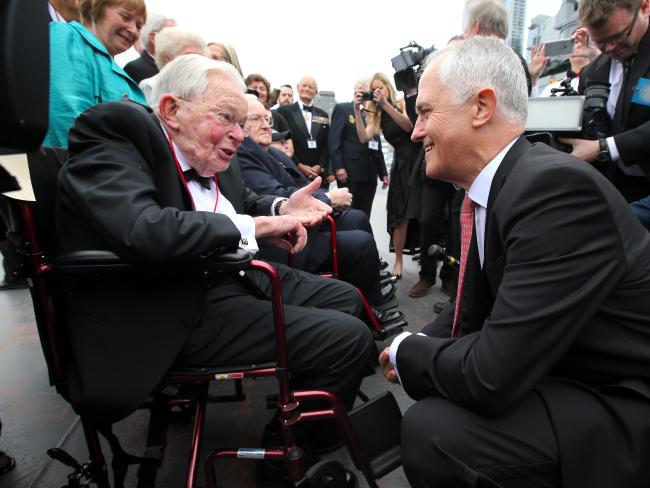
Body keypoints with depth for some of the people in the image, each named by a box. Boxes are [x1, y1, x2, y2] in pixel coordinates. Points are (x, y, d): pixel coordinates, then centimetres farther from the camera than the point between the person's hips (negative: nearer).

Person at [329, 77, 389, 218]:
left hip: (370, 174, 6)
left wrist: (383, 173, 16)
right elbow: (333, 140, -6)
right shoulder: (342, 109, 4)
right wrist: (338, 167, -16)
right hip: (350, 172, -5)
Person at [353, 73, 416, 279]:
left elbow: (409, 126, -19)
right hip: (400, 163, 3)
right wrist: (357, 109, -14)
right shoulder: (377, 114, 8)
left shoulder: (402, 103, 0)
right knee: (400, 215, 0)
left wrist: (385, 104, -24)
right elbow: (364, 138, -7)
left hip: (417, 158, -3)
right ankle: (398, 260, 8)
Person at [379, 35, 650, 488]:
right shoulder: (492, 184, 0)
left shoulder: (558, 188, -28)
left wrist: (407, 352, -13)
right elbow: (477, 307, 9)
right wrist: (415, 351, -6)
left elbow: (491, 376, -31)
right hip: (563, 372, 8)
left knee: (433, 431, -24)